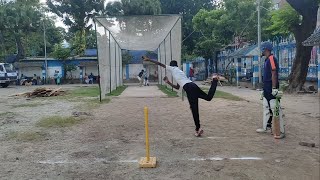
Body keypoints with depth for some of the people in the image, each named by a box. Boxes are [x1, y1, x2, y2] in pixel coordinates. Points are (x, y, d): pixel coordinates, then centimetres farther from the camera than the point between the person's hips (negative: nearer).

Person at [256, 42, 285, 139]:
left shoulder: (272, 58, -13)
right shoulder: (267, 60, 16)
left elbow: (274, 74, -20)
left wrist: (274, 88, -24)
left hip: (271, 90, -10)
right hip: (266, 89, 10)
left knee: (275, 109, -7)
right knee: (266, 108, 16)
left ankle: (281, 131, -1)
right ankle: (266, 127, 27)